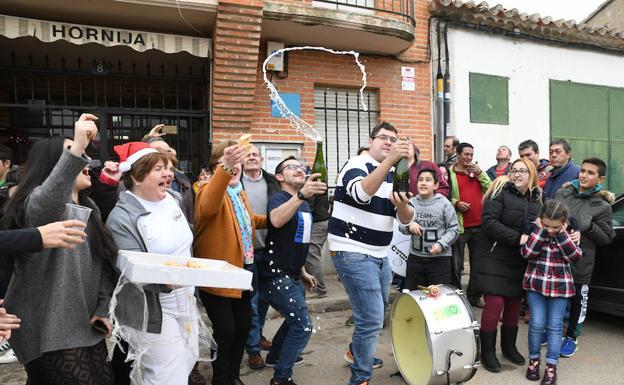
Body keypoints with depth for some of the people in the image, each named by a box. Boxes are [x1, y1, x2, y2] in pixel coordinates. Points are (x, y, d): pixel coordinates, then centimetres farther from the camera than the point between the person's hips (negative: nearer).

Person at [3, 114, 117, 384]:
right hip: (50, 330, -7)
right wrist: (75, 150, -49)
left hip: (85, 326, 8)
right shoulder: (36, 201, -13)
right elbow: (43, 209, -41)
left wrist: (103, 308, 3)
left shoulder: (89, 207, 11)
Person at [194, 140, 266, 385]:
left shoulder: (240, 193, 10)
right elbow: (208, 206, -42)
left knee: (243, 327, 16)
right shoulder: (210, 190, -15)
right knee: (225, 331, -3)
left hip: (242, 271, 8)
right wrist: (225, 167, -57)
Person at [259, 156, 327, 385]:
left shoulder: (304, 204, 10)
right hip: (276, 275, -9)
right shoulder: (278, 198, -16)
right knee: (303, 326, -8)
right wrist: (302, 194, -55)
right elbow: (276, 220, -42)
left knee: (294, 320, 24)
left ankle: (275, 355, 47)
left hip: (292, 275, 9)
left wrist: (302, 272, 23)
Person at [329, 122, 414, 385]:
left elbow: (406, 219, 2)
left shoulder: (394, 175, 10)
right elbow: (362, 193, -34)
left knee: (378, 310, 22)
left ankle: (355, 352, 48)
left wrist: (402, 205, -20)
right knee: (372, 319, -9)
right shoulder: (357, 164, -11)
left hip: (379, 255, 9)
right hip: (352, 254, -8)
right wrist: (390, 160, -40)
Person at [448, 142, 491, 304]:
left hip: (479, 225, 5)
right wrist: (456, 203, -19)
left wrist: (480, 174, -6)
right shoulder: (450, 173, -1)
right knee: (456, 265, 3)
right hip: (459, 226, -5)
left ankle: (474, 296, 26)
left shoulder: (478, 172, 14)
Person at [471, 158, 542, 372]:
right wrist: (517, 238, -21)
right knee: (495, 303, -7)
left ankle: (508, 346, 31)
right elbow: (489, 222, -17)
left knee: (514, 303, 12)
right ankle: (487, 351, 8)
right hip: (494, 258, -6)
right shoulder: (500, 191, -8)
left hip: (520, 261, 6)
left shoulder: (536, 198, 10)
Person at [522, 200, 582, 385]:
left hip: (560, 286, 1)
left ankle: (551, 366, 14)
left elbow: (575, 256, -12)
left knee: (555, 326, 5)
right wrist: (540, 230, -19)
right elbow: (527, 252, -17)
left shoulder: (567, 235, 0)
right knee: (537, 324, 1)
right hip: (536, 284, -1)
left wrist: (561, 234, -17)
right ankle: (534, 359, 19)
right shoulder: (535, 231, -4)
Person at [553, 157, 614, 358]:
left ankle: (571, 338, 32)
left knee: (577, 300, 12)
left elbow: (607, 238, -4)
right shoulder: (562, 193, 2)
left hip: (580, 263, -2)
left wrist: (589, 226, -19)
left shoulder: (602, 206, -5)